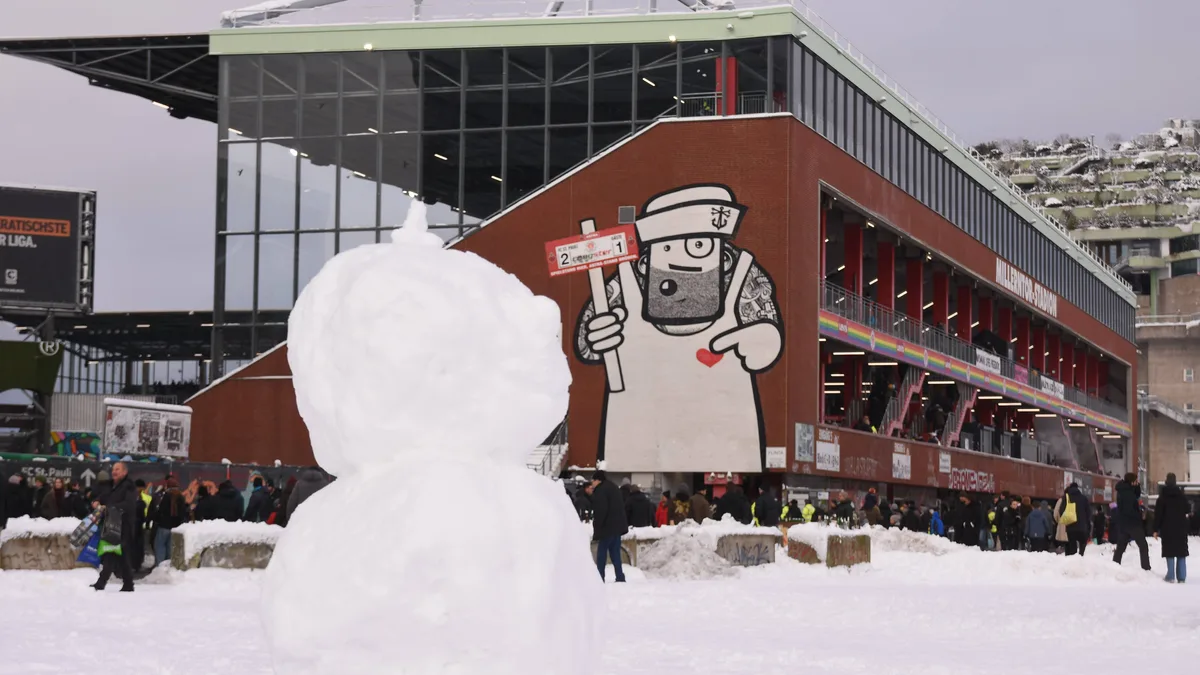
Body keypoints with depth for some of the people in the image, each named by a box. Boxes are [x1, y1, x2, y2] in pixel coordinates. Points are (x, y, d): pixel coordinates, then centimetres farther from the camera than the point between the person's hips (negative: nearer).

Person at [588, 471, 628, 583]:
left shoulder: (601, 490, -12)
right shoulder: (614, 487, 18)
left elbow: (601, 510, -20)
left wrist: (597, 527, -14)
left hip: (607, 527, -9)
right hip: (618, 526, 9)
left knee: (601, 553, -4)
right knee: (615, 553, 10)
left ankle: (599, 578, -7)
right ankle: (620, 577, 5)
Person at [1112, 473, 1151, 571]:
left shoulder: (1123, 491, 11)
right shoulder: (1128, 492, -18)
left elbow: (1137, 496, 20)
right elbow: (1129, 510, -24)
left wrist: (1137, 486, 3)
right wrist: (1139, 516, -11)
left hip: (1123, 523, 9)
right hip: (1132, 522, -9)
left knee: (1120, 547, 11)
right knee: (1143, 546, 0)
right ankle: (1146, 568, -3)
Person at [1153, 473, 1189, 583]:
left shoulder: (1163, 497, -4)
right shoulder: (1182, 496, 6)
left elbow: (1158, 514, -7)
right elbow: (1186, 511, 13)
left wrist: (1156, 529, -5)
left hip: (1167, 529, -2)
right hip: (1181, 528, 2)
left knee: (1170, 553, -1)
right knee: (1181, 553, 5)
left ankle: (1171, 576, -8)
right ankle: (1181, 577, 1)